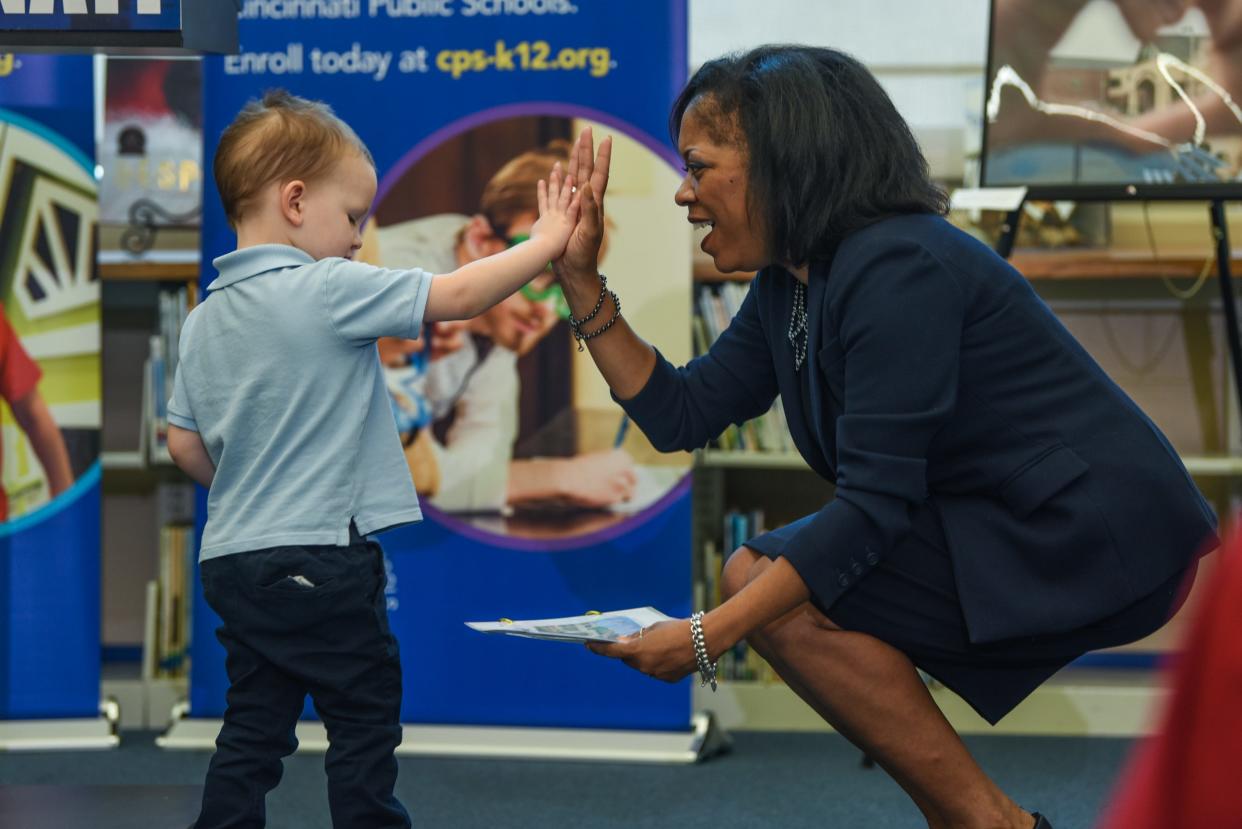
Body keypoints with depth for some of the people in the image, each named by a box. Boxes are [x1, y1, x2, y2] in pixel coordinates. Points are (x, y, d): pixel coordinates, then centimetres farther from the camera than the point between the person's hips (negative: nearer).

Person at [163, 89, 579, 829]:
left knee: (254, 730, 12)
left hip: (232, 557, 7)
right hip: (319, 559, -7)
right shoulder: (328, 291, -13)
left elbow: (186, 445, 13)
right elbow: (458, 296, -14)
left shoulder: (205, 320, 9)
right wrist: (546, 242, -5)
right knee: (366, 724, 4)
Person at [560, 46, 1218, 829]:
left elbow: (875, 503, -24)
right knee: (762, 574, 8)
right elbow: (681, 416, 9)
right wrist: (583, 281, 3)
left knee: (770, 589, -15)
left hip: (1092, 538, -10)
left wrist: (706, 636, -25)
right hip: (1006, 529, 10)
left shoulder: (897, 270, -21)